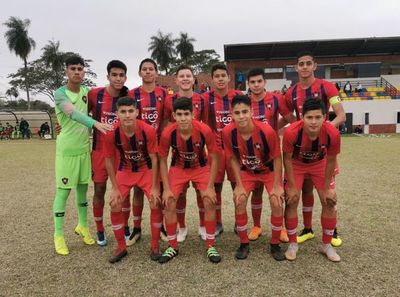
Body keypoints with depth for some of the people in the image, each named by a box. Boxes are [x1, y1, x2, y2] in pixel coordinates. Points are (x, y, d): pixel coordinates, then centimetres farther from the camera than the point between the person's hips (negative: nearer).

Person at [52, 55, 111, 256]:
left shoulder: (87, 92, 6)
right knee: (63, 191, 1)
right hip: (66, 150, -5)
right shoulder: (60, 93, -12)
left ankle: (82, 226, 31)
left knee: (83, 188, 14)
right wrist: (94, 123, -47)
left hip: (84, 148, 5)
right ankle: (58, 235, 14)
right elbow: (73, 113, -32)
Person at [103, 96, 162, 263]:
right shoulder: (112, 133, -22)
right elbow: (109, 160, -9)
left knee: (156, 204, -10)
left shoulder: (148, 130, -26)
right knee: (115, 206, -4)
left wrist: (154, 187, -16)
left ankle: (155, 247, 9)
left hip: (146, 170, -1)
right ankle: (121, 247, 15)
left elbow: (154, 159, -17)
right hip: (125, 171, 2)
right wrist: (115, 188, -9)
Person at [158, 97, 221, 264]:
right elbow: (162, 161, -11)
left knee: (209, 202, -12)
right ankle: (172, 247, 12)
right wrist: (166, 188, -15)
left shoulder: (204, 130, -28)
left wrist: (210, 187, -18)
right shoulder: (167, 133, -27)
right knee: (169, 204, -8)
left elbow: (214, 158, -15)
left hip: (201, 167, 0)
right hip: (178, 169, 1)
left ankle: (210, 246, 7)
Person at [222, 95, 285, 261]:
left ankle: (275, 245, 10)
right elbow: (233, 159, -10)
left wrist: (277, 185, -16)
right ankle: (244, 244, 9)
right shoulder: (228, 132, -25)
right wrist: (239, 184, -12)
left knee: (277, 203, -13)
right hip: (247, 171, 2)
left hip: (269, 170, -2)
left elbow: (277, 158, -18)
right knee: (239, 201, -11)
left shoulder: (266, 131, -32)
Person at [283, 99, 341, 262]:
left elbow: (331, 160, -14)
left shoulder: (332, 133, -32)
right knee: (291, 201, -7)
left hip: (319, 164, 2)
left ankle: (327, 245, 19)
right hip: (296, 164, -1)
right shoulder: (291, 132, -37)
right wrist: (292, 187, -16)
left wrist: (326, 188, -7)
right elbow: (287, 159, -20)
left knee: (330, 201, 0)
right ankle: (293, 244, 11)